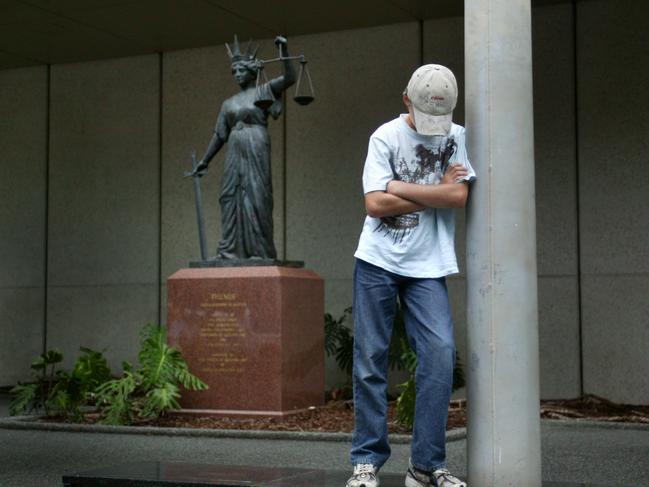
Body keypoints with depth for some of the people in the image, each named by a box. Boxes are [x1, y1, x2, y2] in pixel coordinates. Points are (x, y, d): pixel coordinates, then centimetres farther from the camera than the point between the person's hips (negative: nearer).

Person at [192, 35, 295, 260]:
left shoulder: (263, 91, 5)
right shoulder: (229, 103, 19)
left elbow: (289, 78, -9)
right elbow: (219, 135, 18)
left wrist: (284, 50, -19)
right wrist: (204, 161, 13)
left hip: (256, 151, -5)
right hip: (235, 152, 5)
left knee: (255, 197, -7)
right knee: (231, 197, 1)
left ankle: (258, 250, -4)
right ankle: (229, 250, 2)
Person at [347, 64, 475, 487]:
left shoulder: (457, 137, 6)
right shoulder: (385, 137, 1)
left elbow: (459, 197, -7)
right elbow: (375, 204, -9)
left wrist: (399, 187, -7)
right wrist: (437, 192, -4)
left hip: (428, 267, 1)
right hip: (378, 262, -1)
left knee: (440, 353, -11)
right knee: (371, 360, 0)